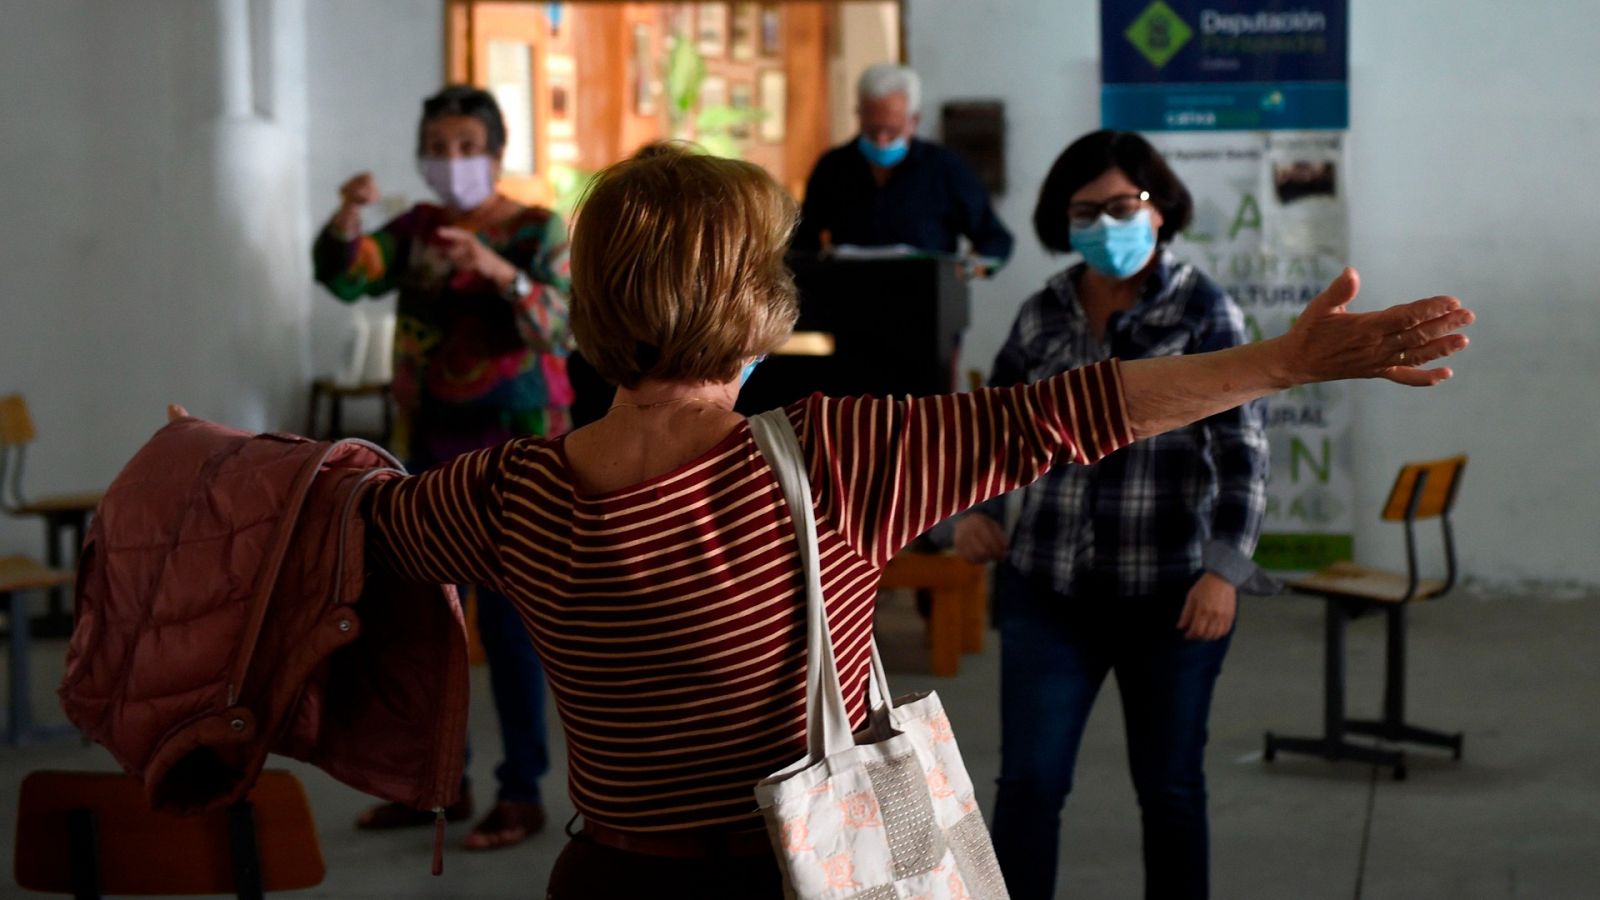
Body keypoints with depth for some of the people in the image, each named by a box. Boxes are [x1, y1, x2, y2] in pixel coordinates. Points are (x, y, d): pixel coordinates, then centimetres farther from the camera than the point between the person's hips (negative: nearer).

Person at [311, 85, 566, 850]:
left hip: (515, 444, -5)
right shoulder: (414, 232, 6)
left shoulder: (540, 232, -7)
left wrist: (500, 271, -38)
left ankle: (522, 794, 4)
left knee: (507, 619, -4)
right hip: (431, 445, 6)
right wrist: (347, 218, -29)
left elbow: (561, 326, -22)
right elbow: (344, 277, -9)